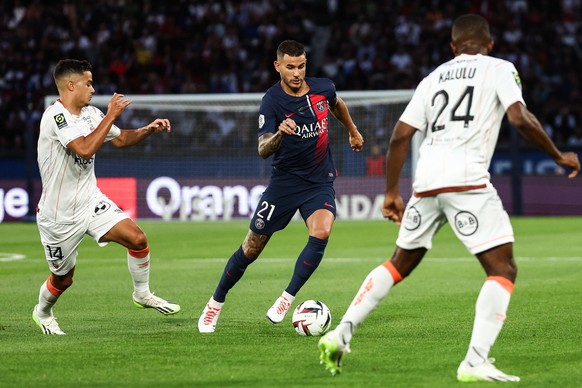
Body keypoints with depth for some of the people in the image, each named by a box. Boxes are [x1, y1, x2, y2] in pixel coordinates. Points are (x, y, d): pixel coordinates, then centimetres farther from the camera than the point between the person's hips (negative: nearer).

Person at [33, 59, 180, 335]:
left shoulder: (90, 113, 4)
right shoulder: (55, 115, -21)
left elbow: (120, 139, 19)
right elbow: (85, 148, -34)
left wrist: (148, 130, 2)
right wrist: (111, 115, -27)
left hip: (90, 201, 6)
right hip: (59, 215, -6)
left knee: (137, 239, -12)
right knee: (63, 278, 9)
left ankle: (142, 294, 10)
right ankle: (42, 312, 40)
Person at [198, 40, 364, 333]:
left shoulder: (323, 88, -6)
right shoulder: (271, 102, -16)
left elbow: (337, 105, 20)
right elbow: (263, 151, -25)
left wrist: (352, 131, 32)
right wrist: (279, 133, -44)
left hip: (320, 181, 2)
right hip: (284, 182, -2)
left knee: (321, 233, -26)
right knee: (252, 248, 3)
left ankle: (287, 299, -11)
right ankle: (215, 304, 23)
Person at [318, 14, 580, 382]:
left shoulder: (433, 78, 22)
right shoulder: (499, 69, 9)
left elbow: (400, 135, 17)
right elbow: (520, 118, -8)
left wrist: (392, 193, 24)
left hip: (426, 183, 5)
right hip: (468, 182, -5)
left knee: (399, 264, 23)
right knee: (503, 269, -1)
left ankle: (341, 334, 16)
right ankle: (475, 362, -16)